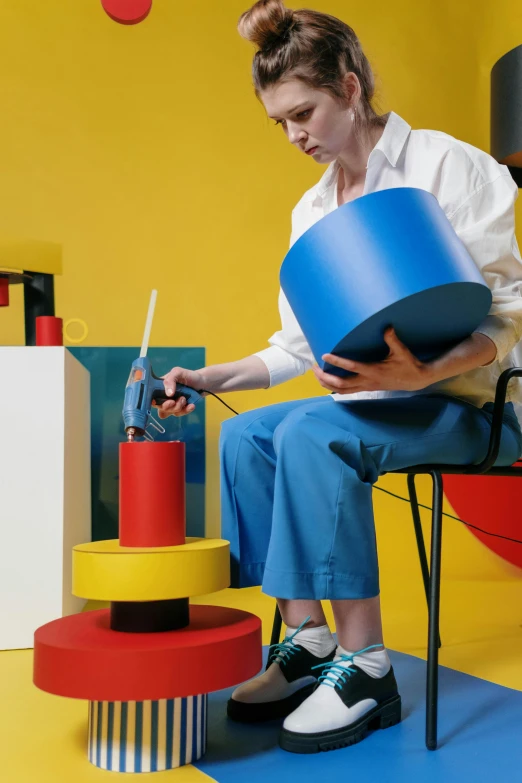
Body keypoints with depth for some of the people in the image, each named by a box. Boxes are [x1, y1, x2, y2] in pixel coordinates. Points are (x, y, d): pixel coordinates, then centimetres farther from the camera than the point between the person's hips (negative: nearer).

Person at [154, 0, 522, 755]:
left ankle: (365, 669, -23)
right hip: (376, 398, 7)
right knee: (246, 435, -12)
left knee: (311, 432, -30)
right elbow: (299, 345, 13)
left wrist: (425, 372, -33)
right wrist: (211, 378, 0)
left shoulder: (448, 165, -9)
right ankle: (308, 642, -10)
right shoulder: (312, 210, 11)